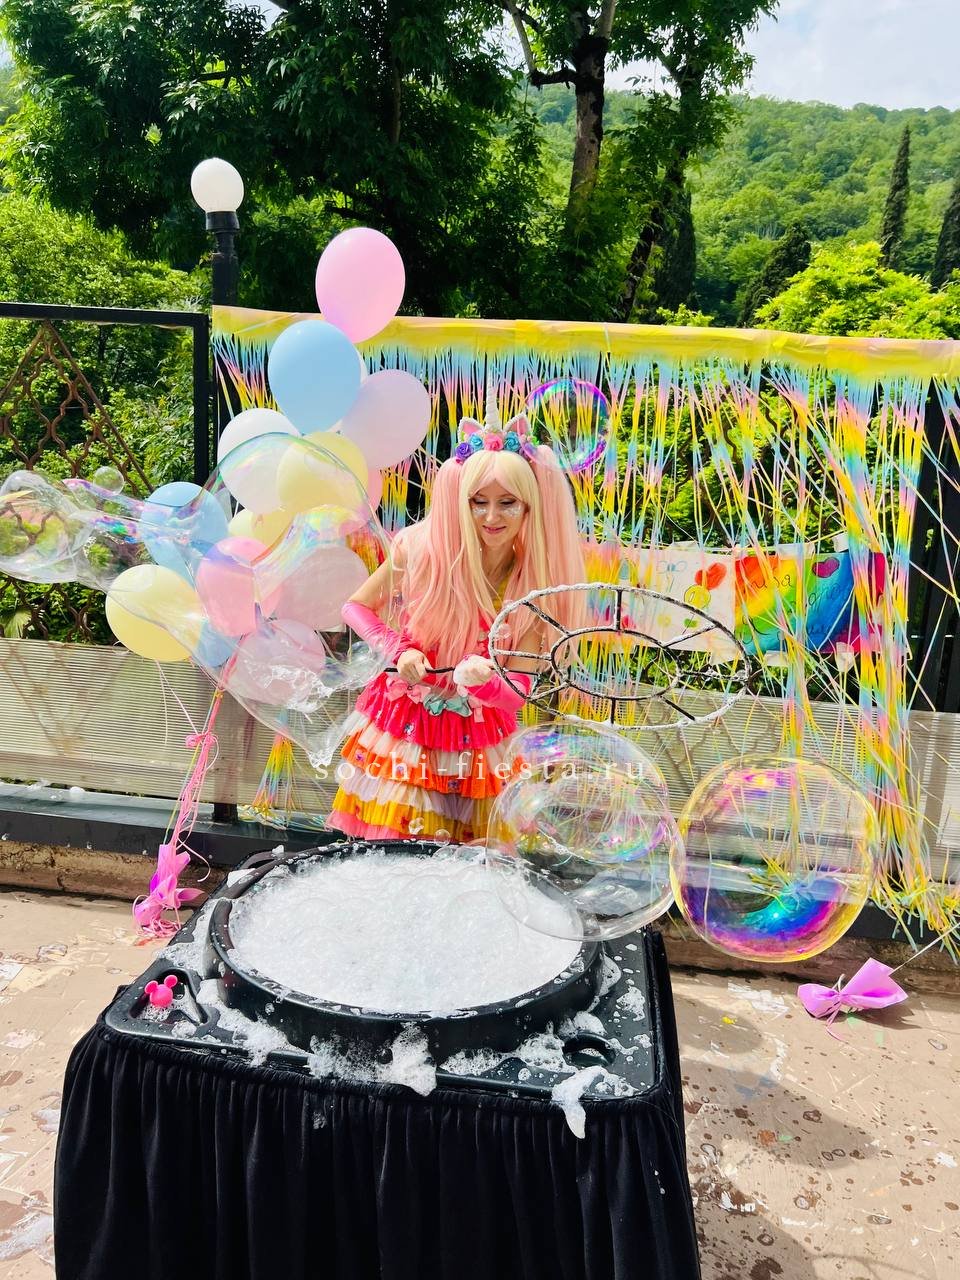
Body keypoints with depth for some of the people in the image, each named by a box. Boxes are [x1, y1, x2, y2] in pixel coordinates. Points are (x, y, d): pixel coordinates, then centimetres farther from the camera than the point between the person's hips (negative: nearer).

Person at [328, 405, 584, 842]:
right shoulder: (422, 549, -14)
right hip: (403, 722, -1)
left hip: (476, 740, 1)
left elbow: (517, 693, -11)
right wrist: (399, 651, -16)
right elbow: (355, 607, 0)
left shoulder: (532, 584, -10)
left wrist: (484, 679, -33)